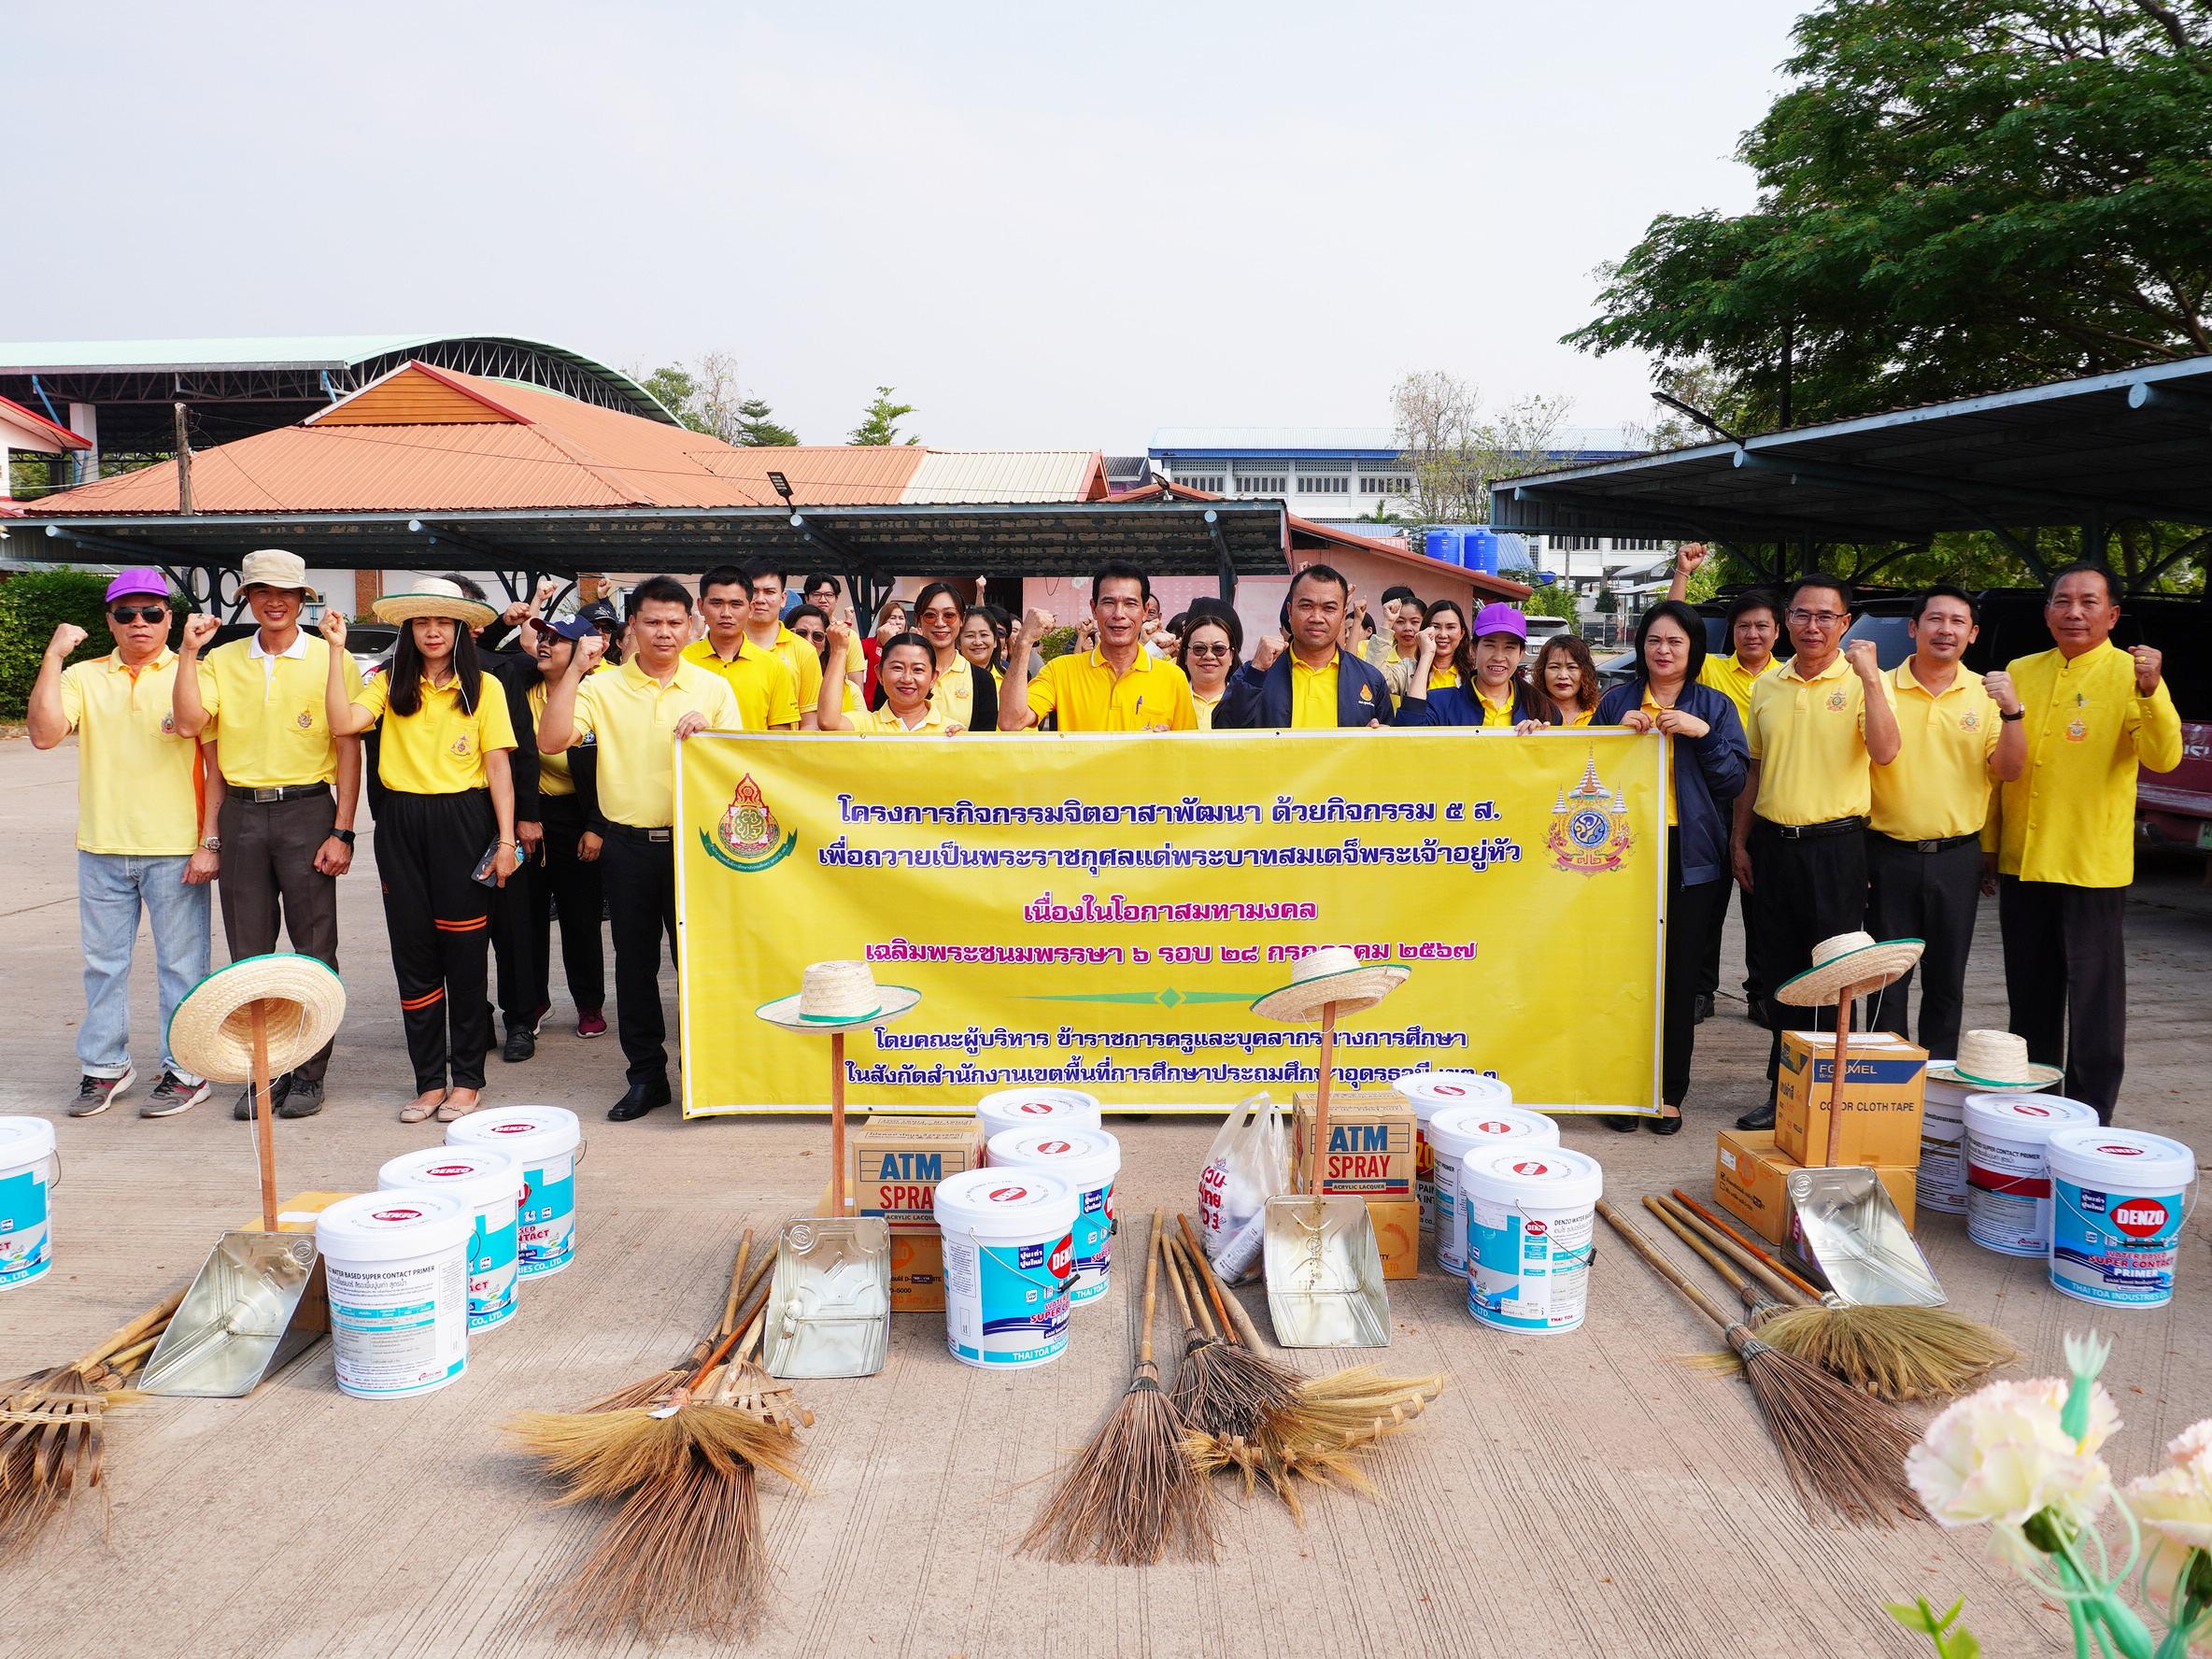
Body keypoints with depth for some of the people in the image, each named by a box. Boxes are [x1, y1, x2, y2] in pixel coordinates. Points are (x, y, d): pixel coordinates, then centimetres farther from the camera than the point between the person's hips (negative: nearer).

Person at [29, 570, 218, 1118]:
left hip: (176, 850, -3)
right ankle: (105, 1066, 24)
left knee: (181, 964, 3)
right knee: (104, 963, 11)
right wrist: (54, 655, -10)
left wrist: (210, 842, -8)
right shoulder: (82, 677, 8)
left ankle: (186, 1071, 13)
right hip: (103, 849, 3)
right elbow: (44, 734, -8)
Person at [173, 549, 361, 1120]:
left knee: (314, 950, 1)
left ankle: (309, 1072, 11)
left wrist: (342, 832, -8)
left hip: (307, 812, -3)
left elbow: (349, 750, -2)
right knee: (249, 952, 8)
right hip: (242, 815, 3)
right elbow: (190, 723, -4)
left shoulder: (330, 660, 0)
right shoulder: (222, 660, 10)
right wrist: (189, 652, -6)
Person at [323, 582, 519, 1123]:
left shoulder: (484, 687, 1)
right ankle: (430, 1079, 18)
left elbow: (498, 766, -1)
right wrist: (337, 651, -8)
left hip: (463, 823, -3)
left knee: (463, 954, 3)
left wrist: (506, 839, -7)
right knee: (413, 952, 7)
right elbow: (343, 723, -9)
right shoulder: (390, 684, 7)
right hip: (401, 824, 3)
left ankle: (467, 1079, 14)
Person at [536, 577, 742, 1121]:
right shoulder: (602, 688, 3)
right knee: (635, 962, 8)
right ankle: (646, 1074, 20)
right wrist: (575, 669, -12)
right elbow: (550, 742, -10)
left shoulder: (713, 687, 5)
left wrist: (706, 732, -15)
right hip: (629, 846, 1)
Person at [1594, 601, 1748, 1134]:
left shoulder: (1715, 707, 8)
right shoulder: (1616, 702, 10)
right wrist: (1620, 731, -5)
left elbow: (1734, 780, 1)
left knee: (1679, 975, 3)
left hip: (1690, 855, 0)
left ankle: (1669, 1093, 13)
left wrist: (1703, 734, -11)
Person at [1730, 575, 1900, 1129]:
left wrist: (1870, 676, -23)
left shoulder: (1861, 682, -4)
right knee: (1781, 974, 11)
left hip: (1834, 846, -5)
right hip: (1772, 843, 5)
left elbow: (1884, 752, -20)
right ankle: (1781, 1090, 21)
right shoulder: (1767, 686, 10)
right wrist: (1740, 841, 13)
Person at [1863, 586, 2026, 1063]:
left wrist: (2011, 712, -18)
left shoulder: (1985, 693, 3)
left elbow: (2008, 770, -4)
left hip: (1956, 857, 2)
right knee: (1887, 978, 5)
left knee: (1946, 980, 10)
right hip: (1890, 855, -2)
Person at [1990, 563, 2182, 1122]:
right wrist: (1987, 844, 12)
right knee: (2031, 1001, 15)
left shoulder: (2128, 674, -5)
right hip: (2022, 864, 5)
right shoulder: (2020, 673, 9)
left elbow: (2162, 759, -19)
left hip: (2093, 866, -5)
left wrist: (2151, 692, -34)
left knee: (2095, 1003, 0)